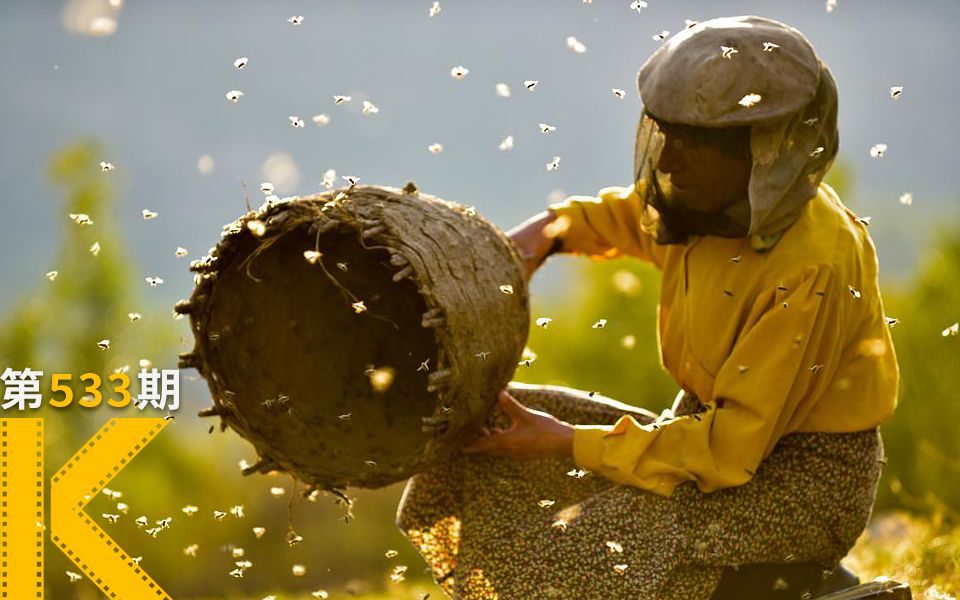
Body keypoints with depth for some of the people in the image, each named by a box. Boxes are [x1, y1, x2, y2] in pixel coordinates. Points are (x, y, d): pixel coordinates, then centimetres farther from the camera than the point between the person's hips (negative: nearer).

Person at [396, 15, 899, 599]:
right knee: (479, 427, 5)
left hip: (805, 478, -9)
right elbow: (625, 217, 24)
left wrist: (568, 443, -24)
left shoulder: (813, 269, -27)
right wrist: (552, 229, 2)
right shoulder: (707, 200, -3)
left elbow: (732, 447, -27)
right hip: (715, 426, 9)